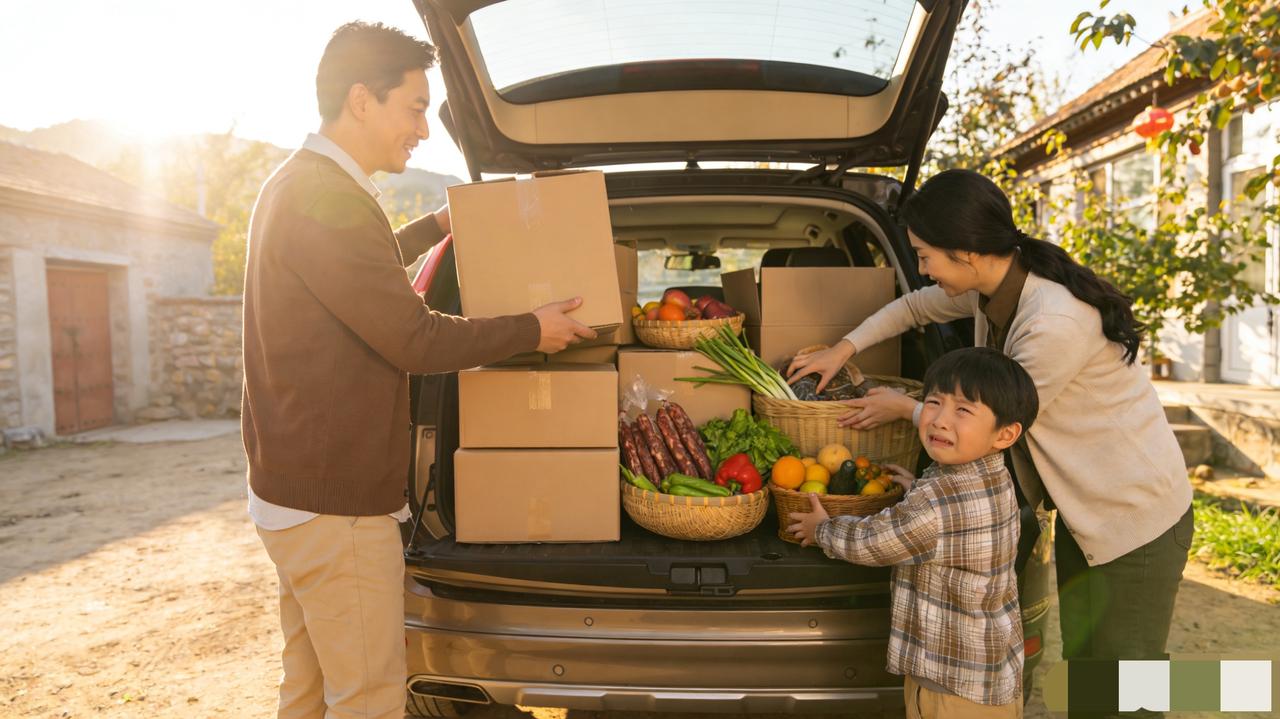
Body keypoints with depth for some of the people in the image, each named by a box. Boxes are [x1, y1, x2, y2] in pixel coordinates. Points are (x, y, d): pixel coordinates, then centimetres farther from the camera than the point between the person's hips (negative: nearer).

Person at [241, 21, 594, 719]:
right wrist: (531, 330, -9)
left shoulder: (298, 184, 13)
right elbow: (414, 340, -21)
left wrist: (438, 225, 35)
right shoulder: (329, 199, -20)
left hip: (294, 488, 10)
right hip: (335, 504, -10)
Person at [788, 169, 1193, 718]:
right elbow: (916, 306, 14)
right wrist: (843, 349, 4)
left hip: (1136, 514, -8)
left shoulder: (1055, 322, -33)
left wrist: (905, 409, -7)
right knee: (1079, 655, 20)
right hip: (1082, 507, 8)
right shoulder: (992, 285, -6)